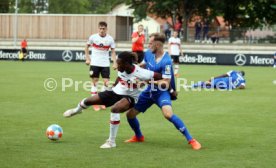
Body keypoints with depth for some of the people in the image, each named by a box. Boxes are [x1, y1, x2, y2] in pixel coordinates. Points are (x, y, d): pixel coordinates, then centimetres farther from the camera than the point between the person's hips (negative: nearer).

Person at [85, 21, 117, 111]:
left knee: (106, 82, -5)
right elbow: (87, 46, 10)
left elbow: (113, 51, 3)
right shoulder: (93, 37, -6)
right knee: (94, 81, 0)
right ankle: (95, 103, 7)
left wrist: (114, 63, -7)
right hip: (94, 63, -1)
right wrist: (87, 58, 3)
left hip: (105, 64, 1)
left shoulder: (110, 39, -4)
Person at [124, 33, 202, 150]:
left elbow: (166, 84, -24)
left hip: (161, 92, -7)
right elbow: (142, 65, 20)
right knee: (130, 114, 7)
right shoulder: (148, 54, -2)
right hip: (149, 91, 7)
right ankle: (139, 137, 36)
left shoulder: (166, 62, -24)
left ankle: (191, 140, -22)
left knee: (168, 114, -32)